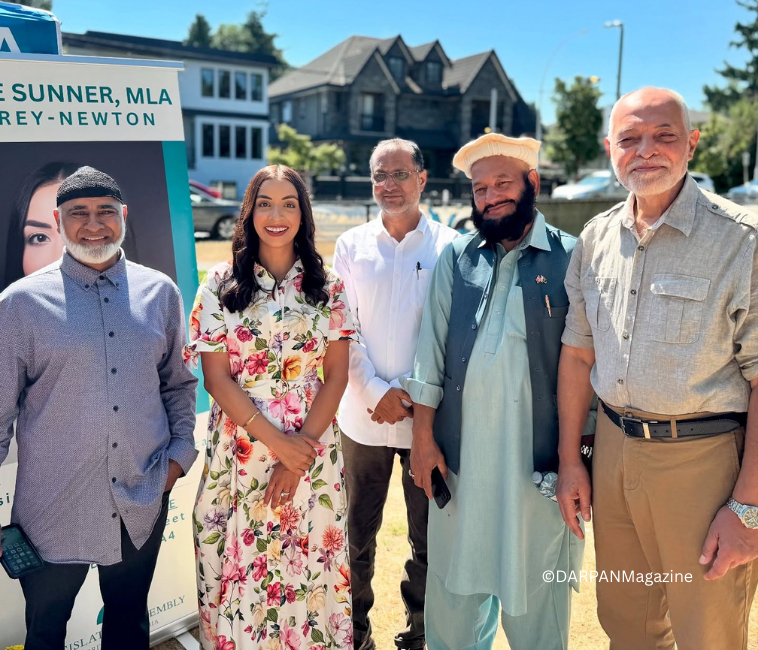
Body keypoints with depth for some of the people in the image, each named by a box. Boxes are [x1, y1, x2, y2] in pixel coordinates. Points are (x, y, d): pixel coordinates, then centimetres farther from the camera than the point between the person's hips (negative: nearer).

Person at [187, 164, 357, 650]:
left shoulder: (328, 287, 2)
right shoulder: (221, 286, -1)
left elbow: (337, 375, 0)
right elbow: (216, 378, -5)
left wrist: (303, 445, -11)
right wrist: (275, 441, -13)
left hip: (312, 450, 1)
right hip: (240, 450, 0)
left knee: (308, 564, 10)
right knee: (239, 564, 10)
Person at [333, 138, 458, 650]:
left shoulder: (450, 247, -1)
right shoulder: (352, 245, 5)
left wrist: (412, 393, -11)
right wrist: (376, 391, -8)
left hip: (427, 414, -1)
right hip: (363, 413, 2)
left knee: (429, 537, 10)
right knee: (358, 532, 13)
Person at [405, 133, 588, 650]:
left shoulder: (571, 258, -3)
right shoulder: (456, 258, 7)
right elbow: (432, 350, 6)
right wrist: (423, 437, 3)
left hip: (540, 457, -3)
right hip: (459, 452, 3)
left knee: (536, 597, 11)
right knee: (454, 584, 16)